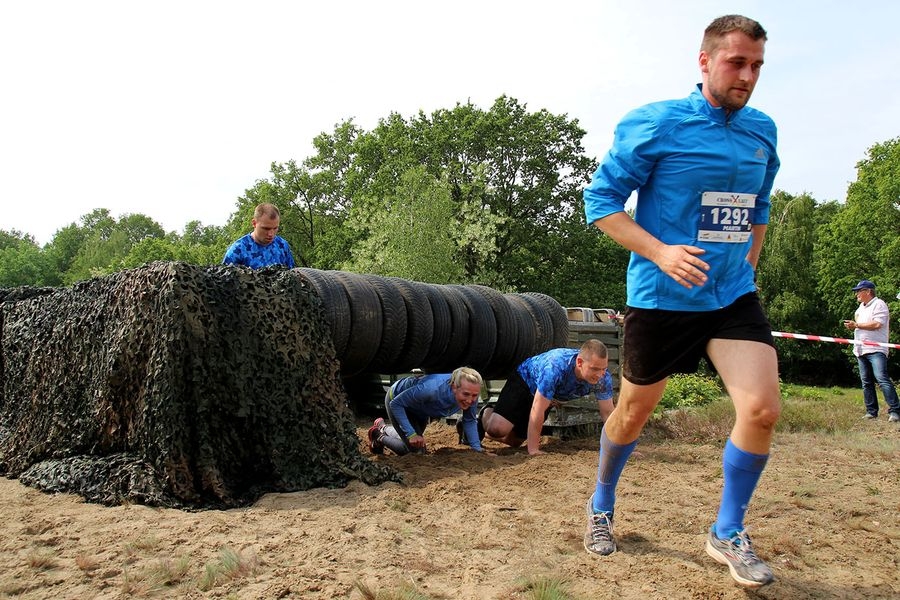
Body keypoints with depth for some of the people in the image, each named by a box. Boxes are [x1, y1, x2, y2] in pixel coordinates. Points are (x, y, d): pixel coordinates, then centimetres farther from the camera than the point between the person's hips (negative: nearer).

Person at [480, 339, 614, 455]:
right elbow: (537, 411, -40)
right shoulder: (556, 367, -44)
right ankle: (486, 414, 14)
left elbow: (607, 413, -18)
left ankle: (484, 433, 37)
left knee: (515, 441, 7)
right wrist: (533, 450, -38)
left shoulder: (603, 378, -28)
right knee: (497, 429, -23)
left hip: (549, 400, 6)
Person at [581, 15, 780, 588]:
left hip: (734, 295, 4)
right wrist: (659, 252, -22)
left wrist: (748, 264, 13)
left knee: (762, 409, -11)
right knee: (633, 414, 9)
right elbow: (602, 199, -10)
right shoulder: (655, 124, -9)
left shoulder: (763, 131, 9)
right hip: (661, 297, -4)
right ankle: (602, 506, 37)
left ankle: (728, 534, 12)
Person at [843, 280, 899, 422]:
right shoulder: (861, 307, 22)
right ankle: (871, 411, 12)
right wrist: (852, 326, 6)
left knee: (882, 379, -17)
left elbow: (877, 324, -19)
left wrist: (856, 325, -12)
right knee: (866, 382, 8)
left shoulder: (879, 304, -6)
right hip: (861, 350, 9)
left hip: (876, 350, -9)